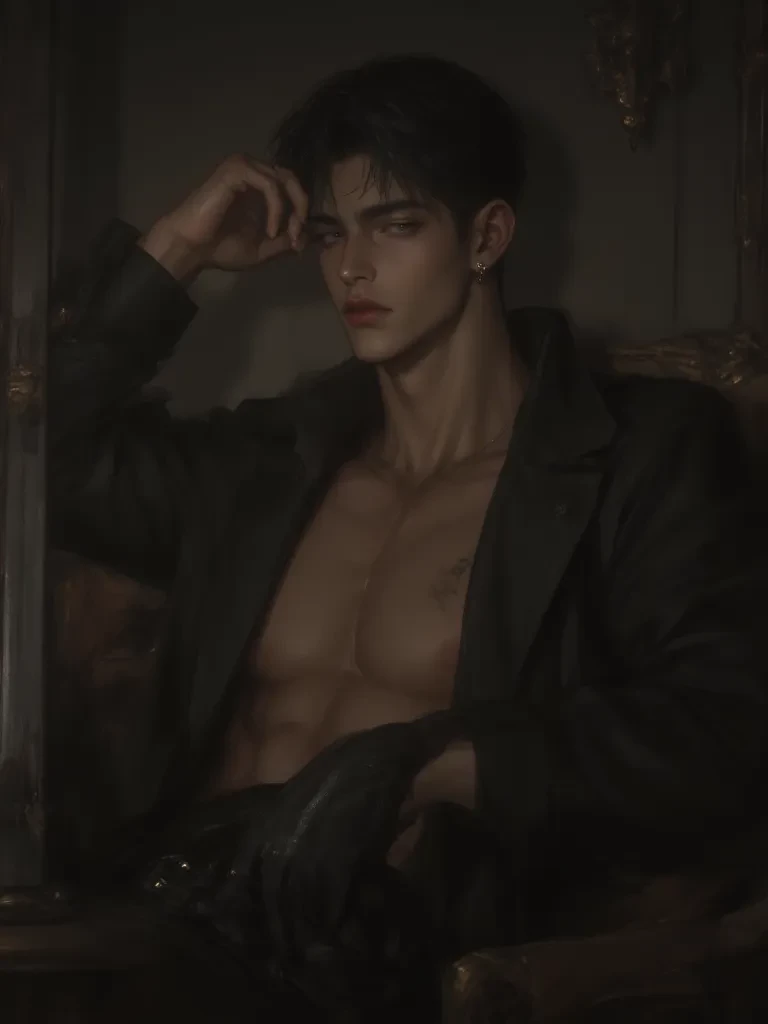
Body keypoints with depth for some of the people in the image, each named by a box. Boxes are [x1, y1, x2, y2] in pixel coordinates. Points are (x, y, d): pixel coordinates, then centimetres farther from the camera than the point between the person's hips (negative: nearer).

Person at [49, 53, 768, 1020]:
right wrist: (175, 250, 19)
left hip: (370, 940, -4)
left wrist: (417, 769, -18)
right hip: (176, 910, 5)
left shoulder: (643, 451, 8)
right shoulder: (271, 458, 23)